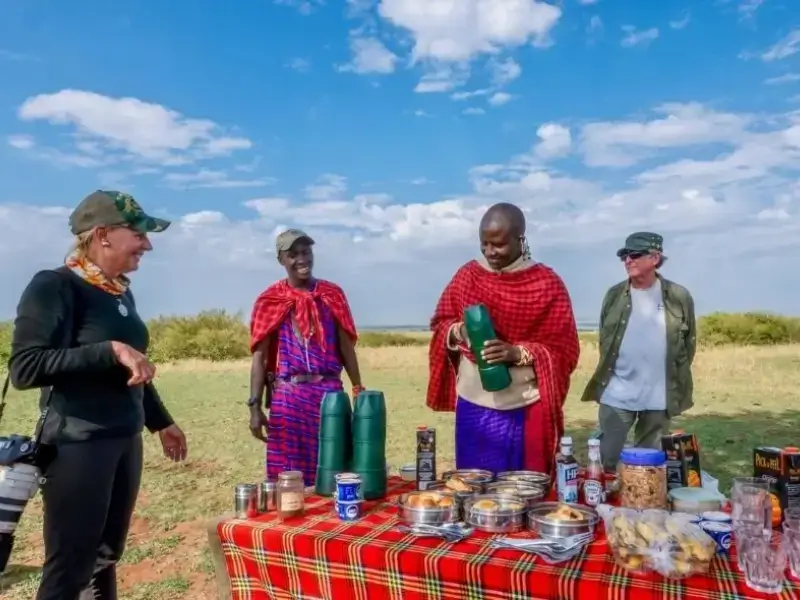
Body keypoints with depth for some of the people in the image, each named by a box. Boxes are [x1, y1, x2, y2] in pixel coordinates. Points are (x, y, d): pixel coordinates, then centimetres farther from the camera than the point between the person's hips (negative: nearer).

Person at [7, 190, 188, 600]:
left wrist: (161, 422, 22)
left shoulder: (121, 292, 10)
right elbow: (25, 368, -21)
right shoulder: (54, 286, -13)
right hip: (78, 446, -7)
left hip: (126, 442, 8)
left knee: (105, 557, 17)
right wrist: (110, 350, -26)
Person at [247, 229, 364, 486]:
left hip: (330, 393, 2)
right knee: (288, 474, 4)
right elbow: (259, 356, -2)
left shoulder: (332, 294, 6)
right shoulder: (271, 301, 0)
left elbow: (346, 348, 8)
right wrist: (255, 406, -8)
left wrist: (359, 391, 5)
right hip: (287, 397, -1)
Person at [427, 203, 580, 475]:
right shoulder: (467, 275, 3)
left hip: (524, 409, -2)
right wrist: (458, 332, -13)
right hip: (473, 406, 3)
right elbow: (440, 325, 9)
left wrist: (518, 353, -22)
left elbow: (565, 350, -7)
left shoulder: (547, 283, -6)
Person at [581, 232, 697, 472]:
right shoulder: (614, 295, 1)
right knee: (605, 460, 4)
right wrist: (606, 375, 7)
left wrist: (677, 384, 5)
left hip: (659, 397, 0)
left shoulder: (679, 297, -2)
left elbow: (689, 342, 6)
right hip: (616, 395, 1)